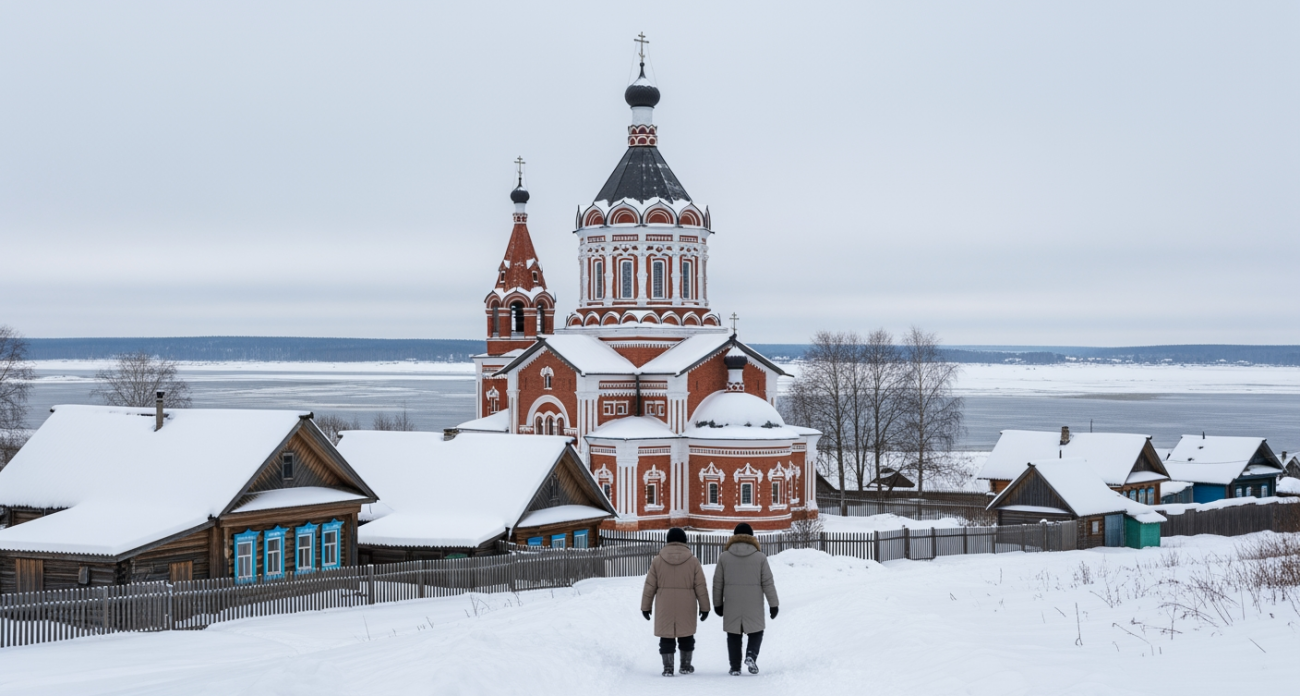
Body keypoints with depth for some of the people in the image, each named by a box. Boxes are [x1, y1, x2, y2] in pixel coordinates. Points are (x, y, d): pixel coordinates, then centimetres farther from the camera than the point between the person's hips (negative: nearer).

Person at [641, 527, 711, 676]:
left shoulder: (657, 561, -1)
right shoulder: (693, 561, -1)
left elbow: (649, 586, 1)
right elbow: (701, 587, 0)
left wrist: (645, 606, 9)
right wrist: (704, 607, 8)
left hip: (664, 608, 0)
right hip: (686, 608, 0)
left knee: (666, 637, 6)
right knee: (686, 636, 14)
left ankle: (668, 668, 3)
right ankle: (686, 666, 22)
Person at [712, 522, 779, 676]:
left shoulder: (724, 557, 1)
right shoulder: (760, 557, -2)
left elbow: (717, 583, 4)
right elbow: (768, 583, -2)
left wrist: (717, 604, 14)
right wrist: (774, 604, 3)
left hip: (732, 605, 1)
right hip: (754, 605, -1)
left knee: (734, 635, 9)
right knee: (756, 631, 13)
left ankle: (735, 668, 6)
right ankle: (751, 655, -12)